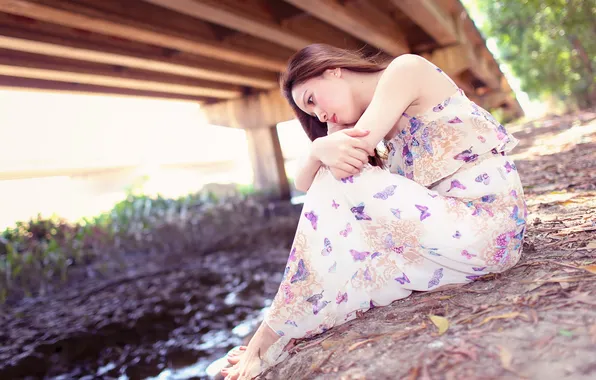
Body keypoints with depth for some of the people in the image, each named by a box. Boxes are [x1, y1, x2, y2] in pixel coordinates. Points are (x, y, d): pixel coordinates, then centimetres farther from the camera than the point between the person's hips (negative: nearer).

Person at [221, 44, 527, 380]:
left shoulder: (406, 68, -4)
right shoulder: (381, 122, 16)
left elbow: (358, 147, -22)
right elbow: (305, 183, 1)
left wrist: (320, 147, -8)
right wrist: (323, 150, -17)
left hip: (487, 223, -9)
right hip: (446, 226, 9)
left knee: (336, 182, -18)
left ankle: (278, 337, -13)